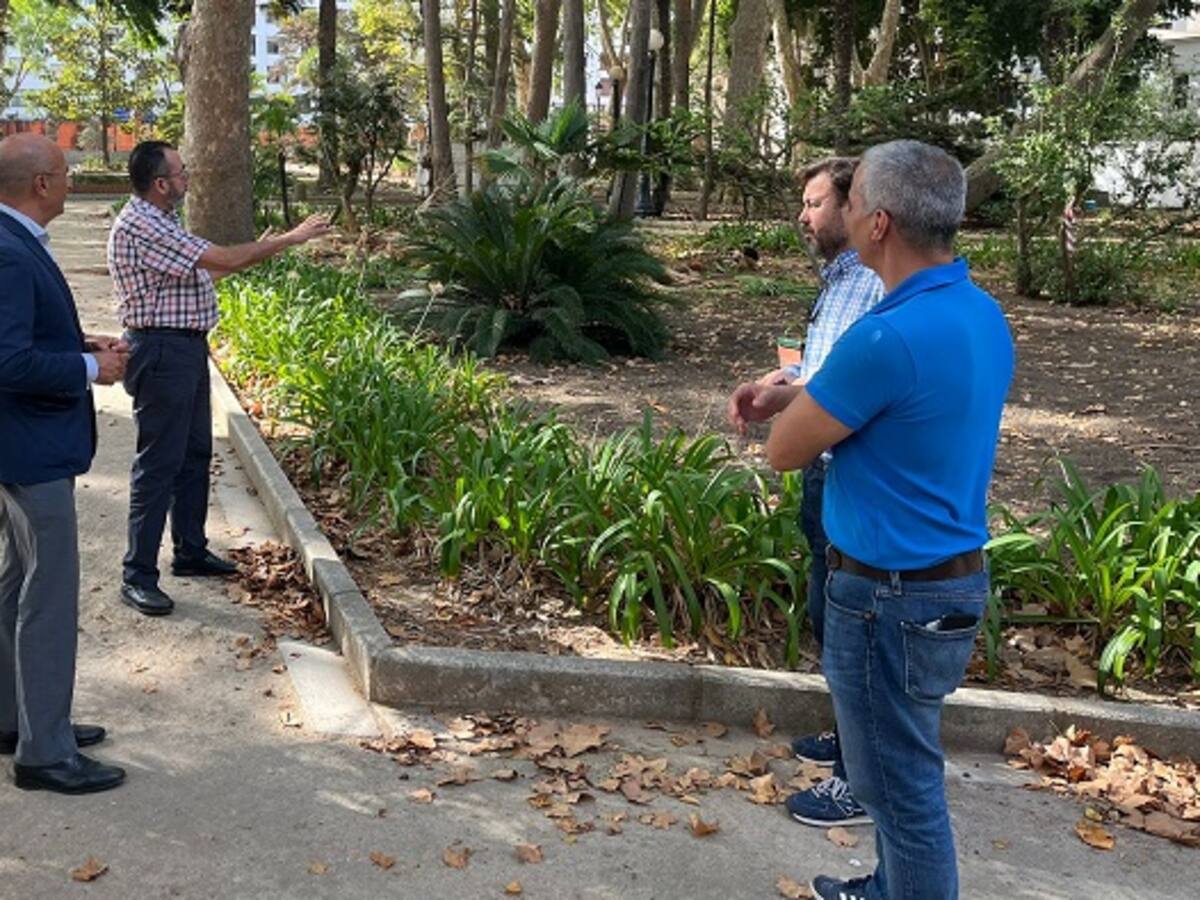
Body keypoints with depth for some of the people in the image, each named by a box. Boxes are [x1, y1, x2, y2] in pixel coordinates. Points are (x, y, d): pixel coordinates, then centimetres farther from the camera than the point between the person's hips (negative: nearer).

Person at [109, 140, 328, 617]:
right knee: (158, 463, -6)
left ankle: (191, 551, 29)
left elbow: (197, 273, 20)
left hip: (186, 348, 11)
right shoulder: (140, 226, -20)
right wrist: (291, 238, -15)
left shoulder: (158, 221, 13)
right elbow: (224, 260, -24)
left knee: (195, 452, 17)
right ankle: (138, 576, 2)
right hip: (162, 351, -11)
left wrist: (258, 251, 19)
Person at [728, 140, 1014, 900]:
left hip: (893, 596, -10)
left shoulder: (889, 337, -28)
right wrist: (793, 395, 5)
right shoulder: (981, 315, 2)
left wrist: (791, 404, 2)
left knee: (902, 783, 8)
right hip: (950, 576, 10)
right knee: (900, 769, 26)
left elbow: (786, 450, -17)